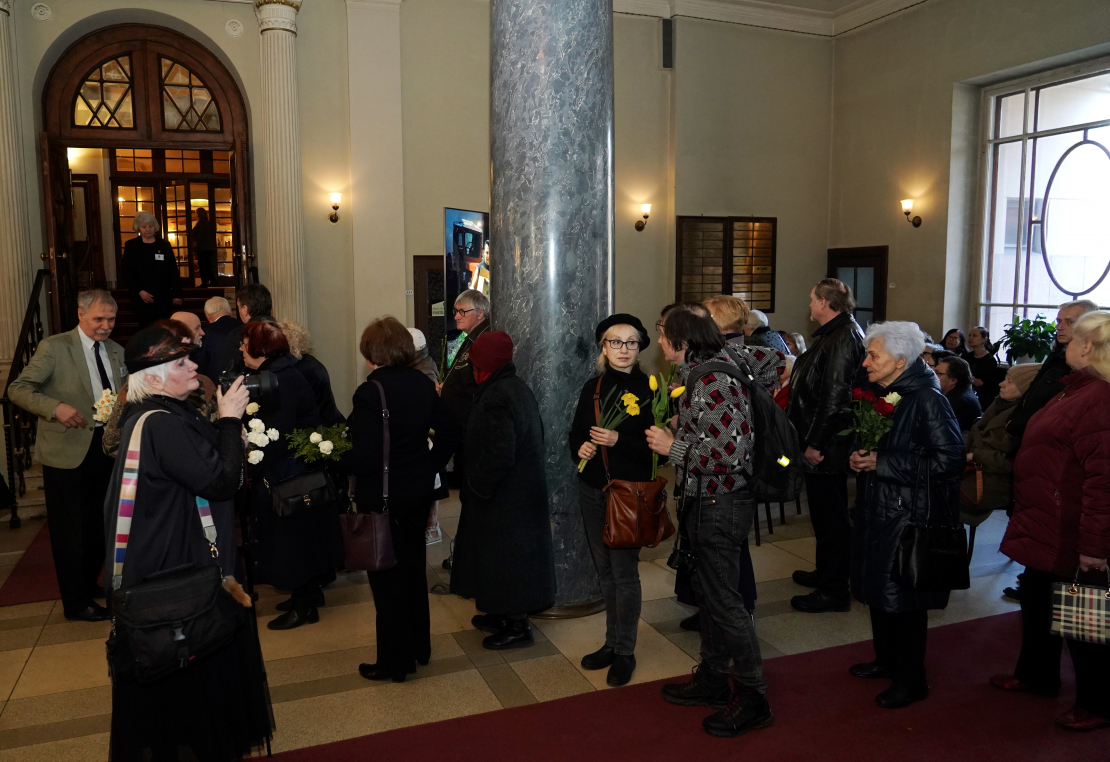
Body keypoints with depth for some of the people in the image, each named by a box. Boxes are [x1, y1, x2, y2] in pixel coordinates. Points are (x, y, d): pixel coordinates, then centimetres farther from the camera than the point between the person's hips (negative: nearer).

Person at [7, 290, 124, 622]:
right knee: (70, 528, 4)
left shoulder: (116, 351, 9)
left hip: (106, 447, 6)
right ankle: (76, 602, 17)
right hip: (68, 451, -6)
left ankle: (90, 583, 36)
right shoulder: (54, 347, -9)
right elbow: (17, 389, -13)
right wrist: (55, 407, -28)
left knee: (100, 523, 16)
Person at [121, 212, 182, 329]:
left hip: (163, 297, 1)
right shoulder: (131, 246, 3)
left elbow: (173, 271, 7)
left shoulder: (164, 245, 8)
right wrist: (139, 291, -14)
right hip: (142, 299, -1)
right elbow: (127, 273, 0)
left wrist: (176, 294, 2)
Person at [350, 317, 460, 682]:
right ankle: (419, 647, 36)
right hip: (419, 492, 7)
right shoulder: (423, 384, -1)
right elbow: (448, 430, 5)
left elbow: (365, 458, -25)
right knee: (414, 568, 21)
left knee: (387, 580, 8)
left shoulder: (370, 392, -22)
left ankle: (395, 661, 22)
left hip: (382, 498, -7)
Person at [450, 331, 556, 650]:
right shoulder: (519, 388, 7)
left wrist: (477, 486, -13)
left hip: (505, 497, -10)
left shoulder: (496, 397, -23)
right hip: (524, 490, 10)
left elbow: (498, 455, -28)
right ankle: (504, 615, 33)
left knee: (504, 556, 3)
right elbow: (534, 436, 16)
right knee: (512, 553, 19)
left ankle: (517, 626, 15)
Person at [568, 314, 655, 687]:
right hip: (592, 488, 5)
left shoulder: (649, 389, -7)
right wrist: (580, 449, -6)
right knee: (605, 569, 13)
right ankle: (612, 642, 27)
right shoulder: (593, 387, 8)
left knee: (624, 571, -1)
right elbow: (575, 433, 15)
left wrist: (619, 440, -23)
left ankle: (625, 652, 14)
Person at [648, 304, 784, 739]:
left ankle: (752, 698, 15)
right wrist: (746, 400, 14)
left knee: (724, 599, 1)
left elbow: (731, 449, -29)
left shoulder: (711, 379, -23)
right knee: (707, 592, 19)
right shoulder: (720, 360, 5)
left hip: (719, 503, -10)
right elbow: (771, 360, 19)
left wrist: (674, 448, -18)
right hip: (705, 499, 10)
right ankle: (712, 680, 34)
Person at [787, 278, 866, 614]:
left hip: (828, 446, -10)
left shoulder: (843, 338, -18)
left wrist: (815, 443, -23)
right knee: (825, 512, 20)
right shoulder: (833, 334, 15)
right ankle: (825, 573, 35)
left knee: (830, 515, -1)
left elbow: (833, 396, -25)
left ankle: (833, 590, 9)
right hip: (820, 441, 10)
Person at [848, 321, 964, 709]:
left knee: (903, 599, 2)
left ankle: (911, 680, 19)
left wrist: (882, 463, -20)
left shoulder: (926, 399, -18)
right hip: (877, 509, 8)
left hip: (909, 514, -8)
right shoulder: (880, 394, 8)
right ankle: (887, 659, 36)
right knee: (877, 590, 17)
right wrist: (859, 456, 0)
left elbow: (949, 459, -23)